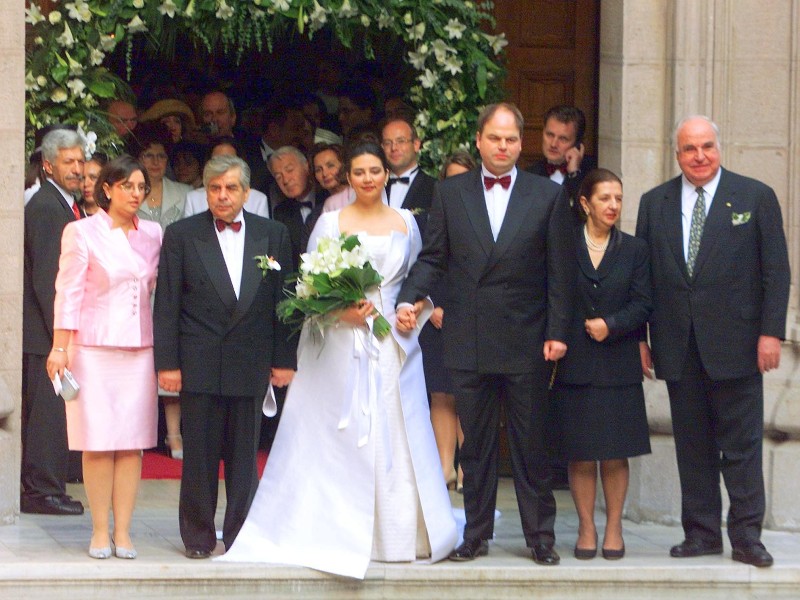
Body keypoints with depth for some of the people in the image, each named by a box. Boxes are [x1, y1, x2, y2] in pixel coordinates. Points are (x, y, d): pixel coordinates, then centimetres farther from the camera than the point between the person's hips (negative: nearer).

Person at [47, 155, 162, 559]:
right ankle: (100, 531, 3)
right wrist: (60, 347, -8)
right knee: (98, 442, -4)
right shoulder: (81, 233, -1)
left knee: (133, 442, 0)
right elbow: (68, 293, -2)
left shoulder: (153, 234, 10)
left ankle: (122, 531, 5)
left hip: (140, 348, 3)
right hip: (94, 348, -3)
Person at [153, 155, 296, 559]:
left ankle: (240, 535, 12)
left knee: (245, 455, 5)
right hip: (199, 364, -1)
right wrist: (167, 363, -5)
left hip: (251, 365, 1)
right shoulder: (181, 235, 2)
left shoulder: (273, 235, 7)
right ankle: (198, 536, 12)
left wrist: (284, 360, 4)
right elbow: (166, 304, 1)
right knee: (199, 454, 2)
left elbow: (283, 300, 8)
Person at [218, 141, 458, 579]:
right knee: (338, 438, -3)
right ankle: (336, 533, 1)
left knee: (394, 437, 1)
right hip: (339, 344, -2)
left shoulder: (405, 223, 11)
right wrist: (340, 310, -15)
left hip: (391, 342, 2)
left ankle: (397, 534, 7)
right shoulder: (330, 223, 4)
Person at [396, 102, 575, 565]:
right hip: (469, 342, 2)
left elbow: (561, 270, 2)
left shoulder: (548, 196, 3)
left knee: (531, 444, 3)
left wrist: (557, 332, -4)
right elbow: (433, 258, 7)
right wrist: (409, 299, -10)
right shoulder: (450, 193, 7)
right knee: (476, 445, 7)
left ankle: (541, 535, 11)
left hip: (527, 342, -1)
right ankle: (477, 534, 14)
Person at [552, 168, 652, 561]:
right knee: (580, 454, 1)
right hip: (574, 363, -1)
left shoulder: (633, 250, 7)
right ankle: (586, 529, 10)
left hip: (618, 364, 1)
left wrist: (611, 325, -12)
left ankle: (614, 529, 11)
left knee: (616, 453, 2)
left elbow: (643, 304, 2)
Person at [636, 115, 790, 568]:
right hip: (678, 345, 3)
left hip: (734, 342, -3)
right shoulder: (655, 203, 10)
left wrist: (771, 332, -8)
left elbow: (776, 270, -1)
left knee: (741, 443, -2)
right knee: (692, 444, 7)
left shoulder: (756, 198, 2)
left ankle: (746, 535, 2)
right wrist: (639, 337, 6)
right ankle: (702, 534, 13)